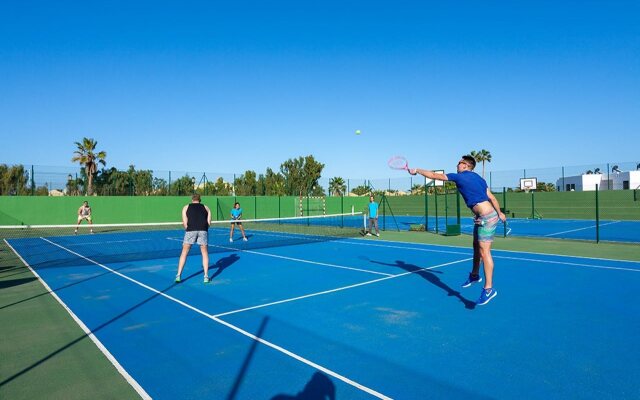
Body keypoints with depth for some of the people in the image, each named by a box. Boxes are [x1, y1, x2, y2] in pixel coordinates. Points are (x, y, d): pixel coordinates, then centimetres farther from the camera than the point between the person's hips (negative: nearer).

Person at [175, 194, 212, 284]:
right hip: (203, 231, 1)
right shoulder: (206, 207, 19)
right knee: (205, 253, 10)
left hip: (190, 230, 0)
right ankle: (206, 276, 9)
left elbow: (185, 223, 6)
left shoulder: (186, 207, 17)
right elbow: (209, 222, 10)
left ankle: (178, 275, 9)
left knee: (184, 253, 9)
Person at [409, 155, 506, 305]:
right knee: (477, 246, 21)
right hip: (482, 218, 10)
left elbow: (434, 175, -2)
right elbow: (492, 198, 14)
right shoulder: (479, 178, 14)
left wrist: (417, 170, 9)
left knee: (484, 251, -9)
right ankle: (475, 276, 38)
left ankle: (489, 289, -7)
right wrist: (499, 213, 22)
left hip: (486, 218, -10)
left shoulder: (459, 177, -8)